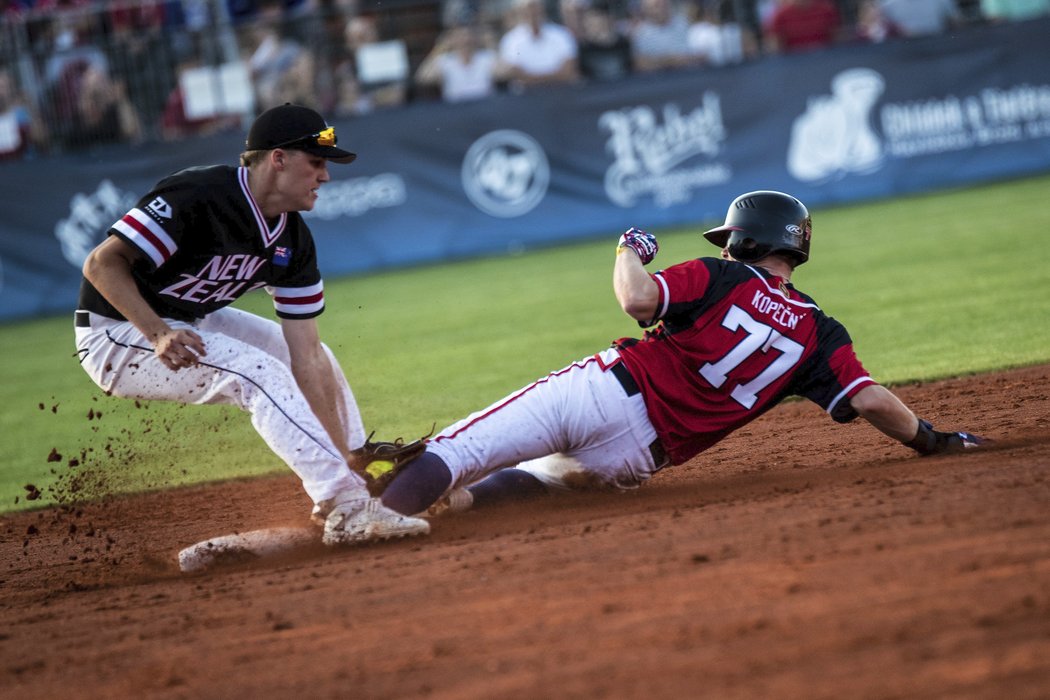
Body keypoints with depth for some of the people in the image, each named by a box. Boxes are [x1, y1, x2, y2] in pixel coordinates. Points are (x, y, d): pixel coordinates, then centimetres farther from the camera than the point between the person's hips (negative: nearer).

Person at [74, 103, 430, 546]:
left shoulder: (292, 242, -3)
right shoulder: (199, 197, -27)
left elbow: (306, 359, -5)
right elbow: (102, 264, -29)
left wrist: (350, 453, -11)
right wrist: (159, 334, -39)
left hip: (192, 322, 9)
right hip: (115, 335, -9)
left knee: (318, 357, 13)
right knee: (258, 370, -26)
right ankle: (347, 509, -27)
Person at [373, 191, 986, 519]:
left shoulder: (721, 280, 0)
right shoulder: (818, 335, 8)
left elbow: (639, 300, -13)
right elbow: (871, 399, -1)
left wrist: (631, 251, 7)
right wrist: (933, 441, 12)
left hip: (602, 388, -3)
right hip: (638, 454, 3)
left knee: (461, 452, -7)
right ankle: (448, 500, -4)